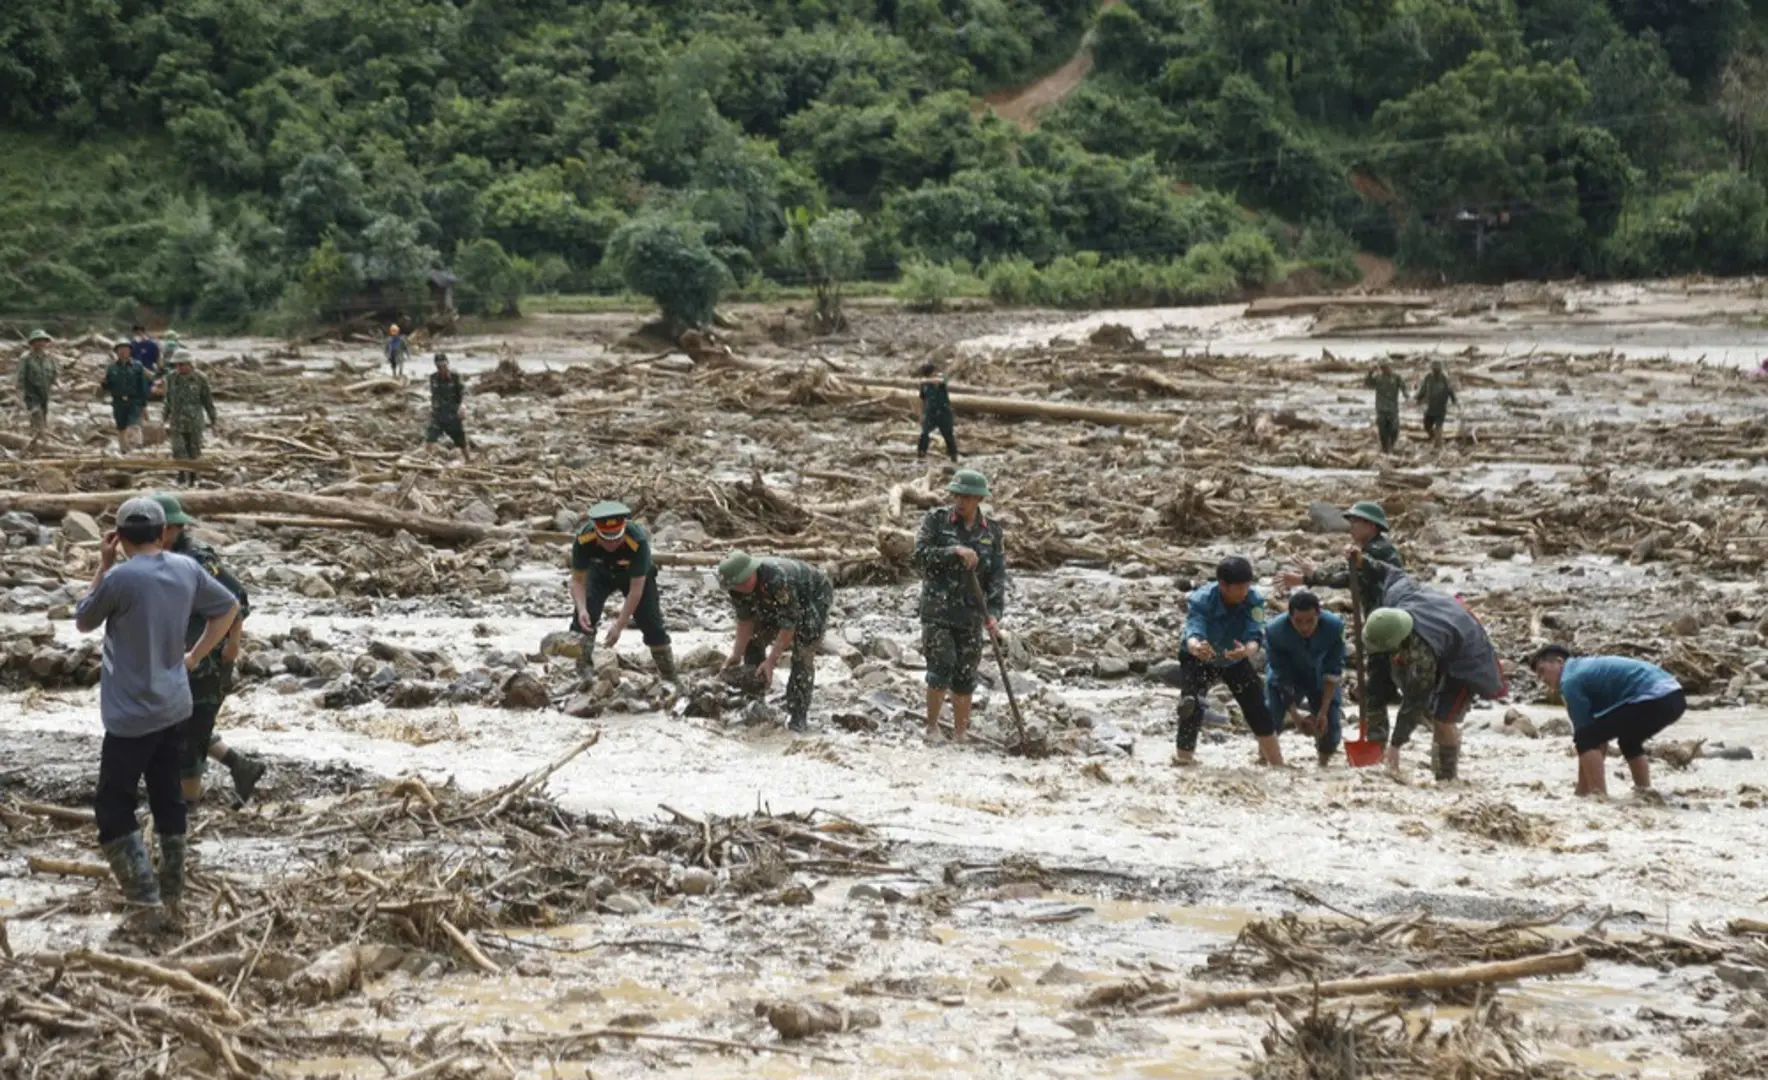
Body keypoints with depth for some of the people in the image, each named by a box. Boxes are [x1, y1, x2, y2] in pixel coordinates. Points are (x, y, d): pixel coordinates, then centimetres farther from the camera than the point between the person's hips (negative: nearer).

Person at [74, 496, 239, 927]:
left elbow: (83, 622, -1)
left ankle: (147, 899, -5)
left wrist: (104, 566, 1)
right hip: (174, 708, 6)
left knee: (113, 807, 3)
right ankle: (171, 893, 24)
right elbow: (228, 607, 15)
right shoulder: (187, 569, -1)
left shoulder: (120, 579, -19)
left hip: (132, 715, -6)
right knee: (168, 800, 17)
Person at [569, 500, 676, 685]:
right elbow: (578, 580, -27)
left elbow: (636, 590, -36)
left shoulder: (637, 541, -43)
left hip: (636, 575, -1)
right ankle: (580, 674, -13)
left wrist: (620, 626, -39)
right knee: (584, 619, -20)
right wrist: (582, 609, -46)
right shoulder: (583, 539, -38)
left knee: (652, 624, -2)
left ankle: (670, 678, 15)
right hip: (600, 572, 1)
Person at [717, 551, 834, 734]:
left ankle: (798, 715, -15)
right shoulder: (738, 585, -22)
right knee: (753, 639, 1)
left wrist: (771, 661, -37)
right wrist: (736, 654, -16)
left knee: (802, 651, -21)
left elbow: (788, 623, -37)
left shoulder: (777, 579, -43)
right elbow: (745, 619, -9)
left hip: (815, 595, -7)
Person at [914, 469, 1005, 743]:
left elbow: (997, 576, 2)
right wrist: (954, 552, -24)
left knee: (965, 677, 5)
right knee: (941, 667, -14)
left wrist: (993, 614, -9)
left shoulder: (991, 531, 5)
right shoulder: (936, 520, -1)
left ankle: (961, 733, 16)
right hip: (937, 609, -3)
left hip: (971, 614, 3)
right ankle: (932, 726, 1)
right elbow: (920, 555, -11)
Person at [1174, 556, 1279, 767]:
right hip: (1199, 660, -3)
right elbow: (1193, 632, -50)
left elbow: (1256, 636, -40)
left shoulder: (1254, 601, -29)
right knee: (1191, 705, -28)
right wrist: (1196, 647, -76)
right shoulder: (1201, 601, -35)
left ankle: (1277, 764, 15)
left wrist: (1248, 651, -65)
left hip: (1236, 661, 3)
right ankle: (1183, 759, -20)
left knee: (1258, 709, 0)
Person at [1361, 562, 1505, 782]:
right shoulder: (1396, 594, -28)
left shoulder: (1421, 654, -44)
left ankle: (1447, 778, 4)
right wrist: (1373, 565, 17)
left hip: (1465, 662, -9)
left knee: (1442, 721, -11)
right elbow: (1396, 574, -3)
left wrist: (1396, 744, -29)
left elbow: (1415, 701, -36)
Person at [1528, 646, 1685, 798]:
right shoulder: (1590, 668, 31)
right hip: (1674, 697, 10)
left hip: (1652, 699, -10)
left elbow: (1585, 735, 3)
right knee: (1629, 740, 35)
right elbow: (1602, 734, 32)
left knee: (1585, 738, -3)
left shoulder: (1571, 680, 2)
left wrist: (1581, 792, 10)